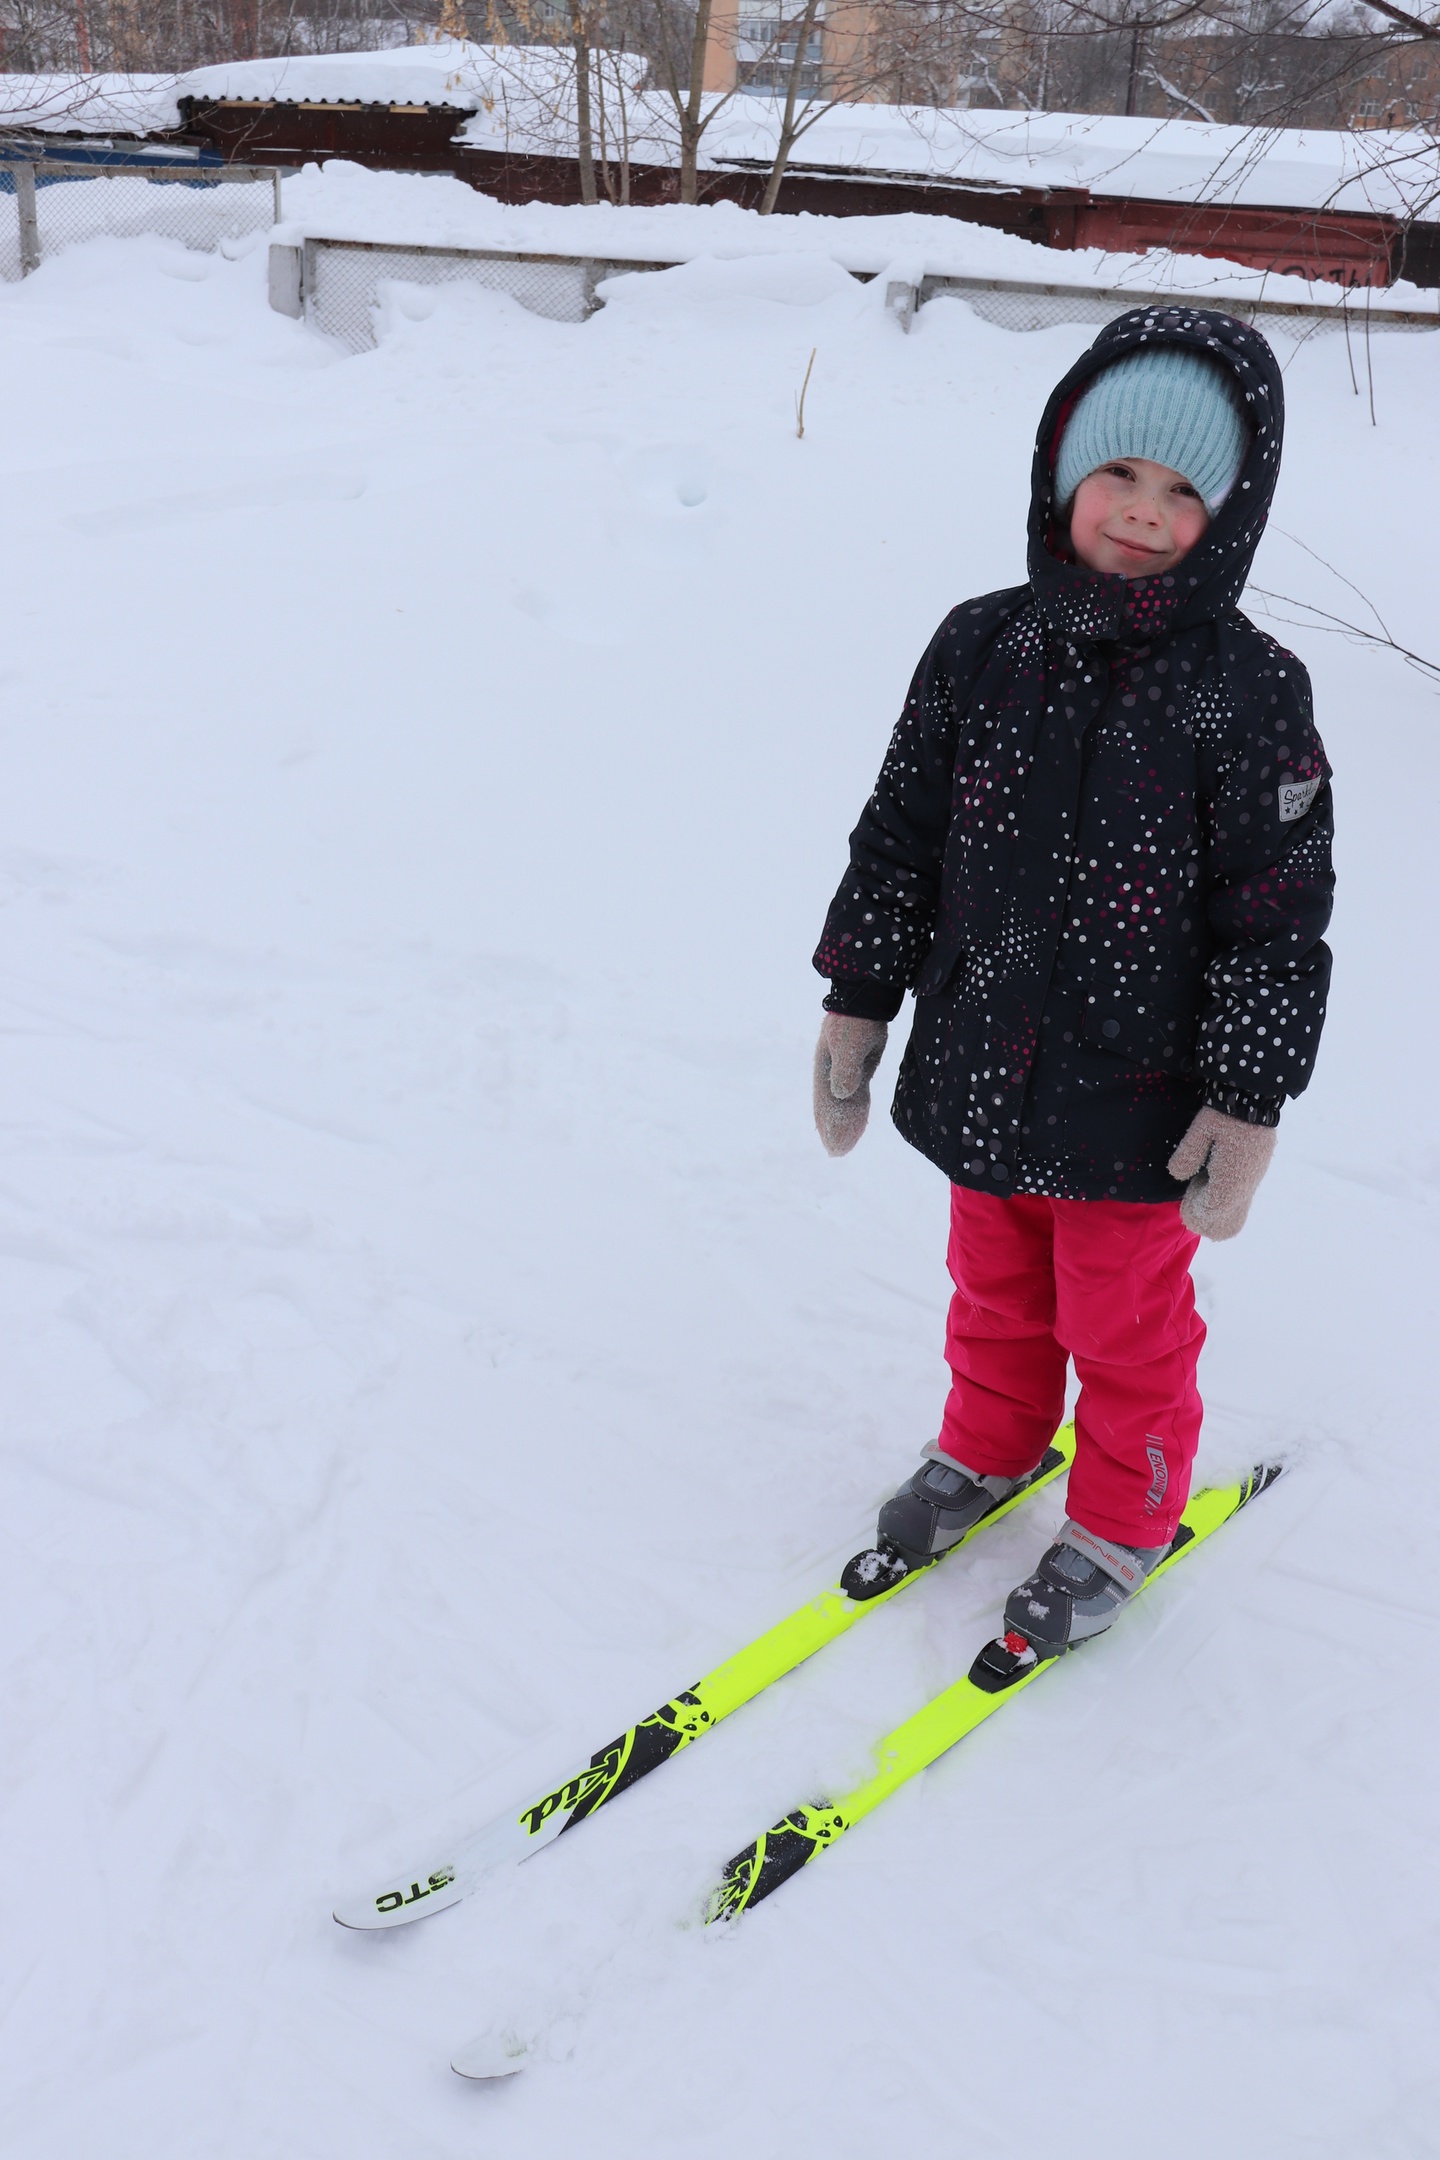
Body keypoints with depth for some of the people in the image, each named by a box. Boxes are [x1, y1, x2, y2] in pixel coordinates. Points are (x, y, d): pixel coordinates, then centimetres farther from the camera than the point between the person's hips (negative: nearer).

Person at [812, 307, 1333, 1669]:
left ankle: (1121, 1522, 38)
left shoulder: (1246, 692, -14)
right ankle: (989, 1449, 50)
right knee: (997, 1291, 24)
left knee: (1125, 1324, 15)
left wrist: (1247, 1105, -12)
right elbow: (900, 838, 4)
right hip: (982, 1071, 4)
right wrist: (855, 1005, 6)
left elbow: (1278, 916, -11)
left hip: (1135, 1100, -3)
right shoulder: (981, 648, -4)